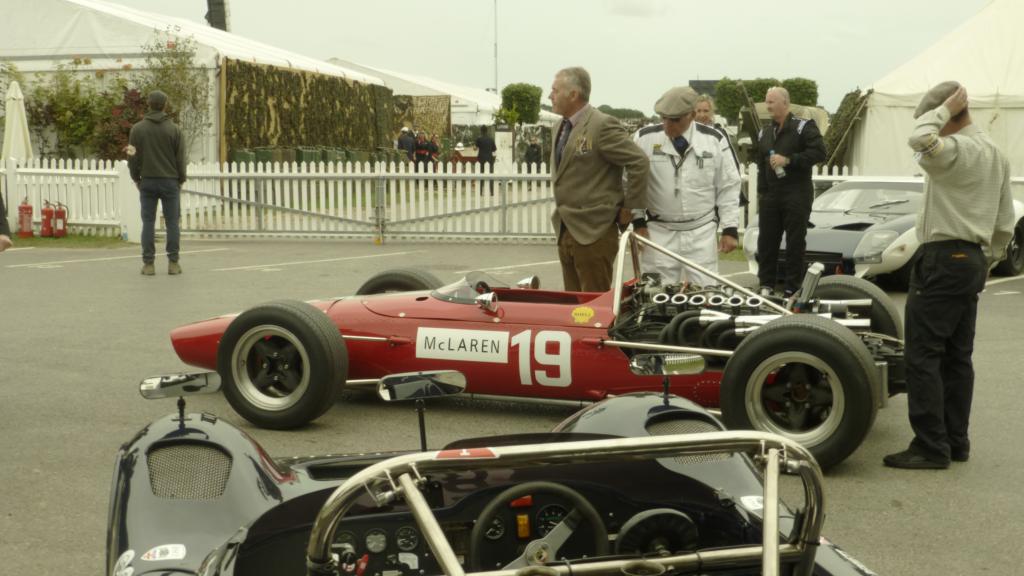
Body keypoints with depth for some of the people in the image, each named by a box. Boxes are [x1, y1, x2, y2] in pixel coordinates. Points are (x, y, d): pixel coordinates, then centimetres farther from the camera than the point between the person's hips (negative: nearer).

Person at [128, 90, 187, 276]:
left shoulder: (137, 129, 0)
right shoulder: (174, 129, -4)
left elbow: (133, 157, 2)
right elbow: (180, 159, -3)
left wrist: (136, 178, 14)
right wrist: (181, 179, 10)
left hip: (147, 182, 1)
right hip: (170, 181, -1)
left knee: (148, 222, 4)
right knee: (172, 222, 4)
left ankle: (148, 264, 3)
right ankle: (173, 263, 3)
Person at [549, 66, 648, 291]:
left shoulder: (603, 125, -14)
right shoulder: (561, 128, 13)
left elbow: (639, 162, -16)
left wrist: (629, 208, -11)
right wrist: (561, 216, 16)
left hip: (593, 232, -8)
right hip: (565, 231, 8)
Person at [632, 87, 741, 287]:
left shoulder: (714, 140, -3)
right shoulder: (645, 138, -6)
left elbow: (728, 187, 3)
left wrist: (730, 229, 0)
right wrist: (638, 222, 0)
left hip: (702, 232, 0)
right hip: (659, 232, 0)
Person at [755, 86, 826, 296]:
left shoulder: (803, 127, -4)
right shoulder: (765, 132, 17)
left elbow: (819, 152, -15)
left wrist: (788, 160, -19)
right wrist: (761, 192, 14)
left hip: (797, 194, -6)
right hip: (771, 195, 6)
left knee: (795, 241, -2)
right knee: (766, 240, 6)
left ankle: (792, 287, 3)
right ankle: (766, 284, 15)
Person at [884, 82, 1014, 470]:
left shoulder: (958, 148, -14)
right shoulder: (996, 154, 16)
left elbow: (921, 140, -36)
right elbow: (1005, 224, 18)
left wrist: (945, 109, -18)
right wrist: (987, 262, 23)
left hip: (943, 259, -10)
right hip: (972, 260, 10)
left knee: (922, 354, -7)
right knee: (957, 356, 12)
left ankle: (931, 447, -6)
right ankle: (956, 441, 17)